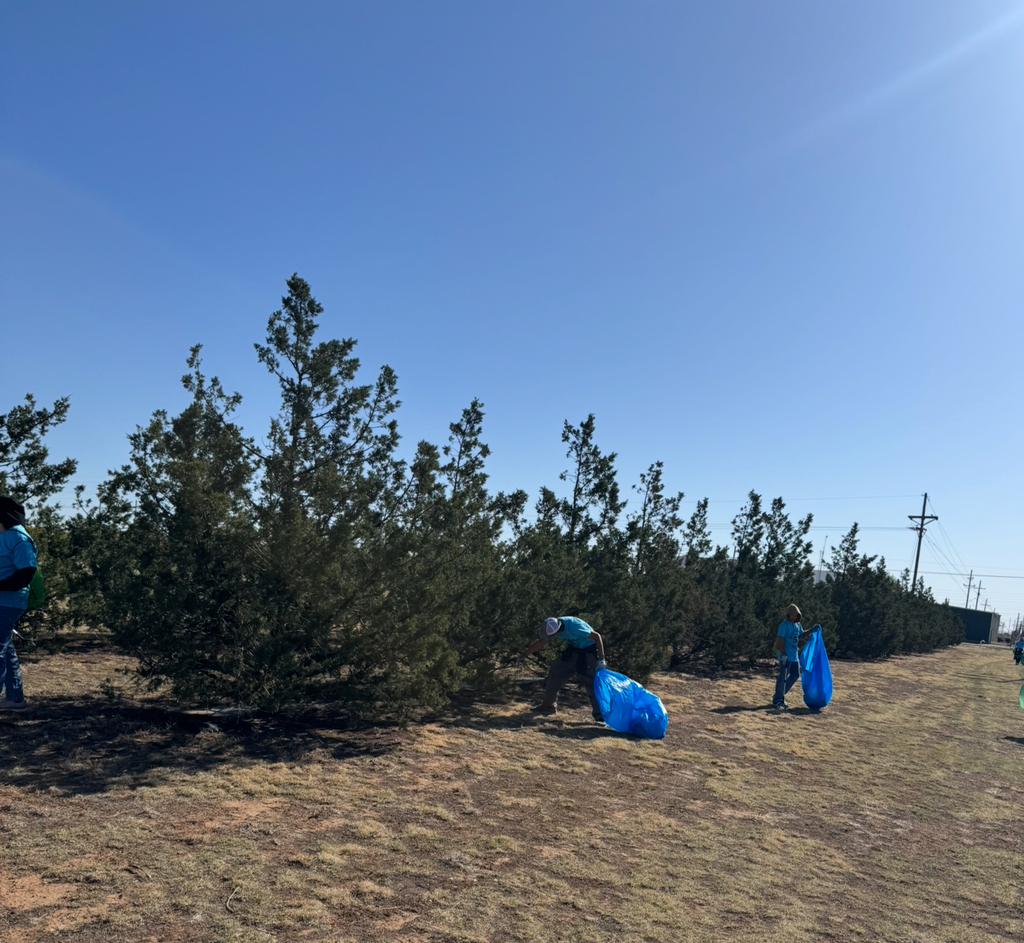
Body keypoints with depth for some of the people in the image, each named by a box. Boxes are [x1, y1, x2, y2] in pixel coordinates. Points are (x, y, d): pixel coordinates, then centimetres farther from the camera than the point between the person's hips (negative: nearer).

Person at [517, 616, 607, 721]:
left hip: (588, 651, -7)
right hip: (573, 649, 8)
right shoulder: (553, 627, -12)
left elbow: (597, 637, -28)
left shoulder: (573, 627, -36)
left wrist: (601, 659, -28)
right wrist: (523, 655, 11)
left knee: (593, 684, -14)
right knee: (555, 671, 7)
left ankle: (600, 716, -10)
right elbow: (540, 643, 5)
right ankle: (548, 706, 20)